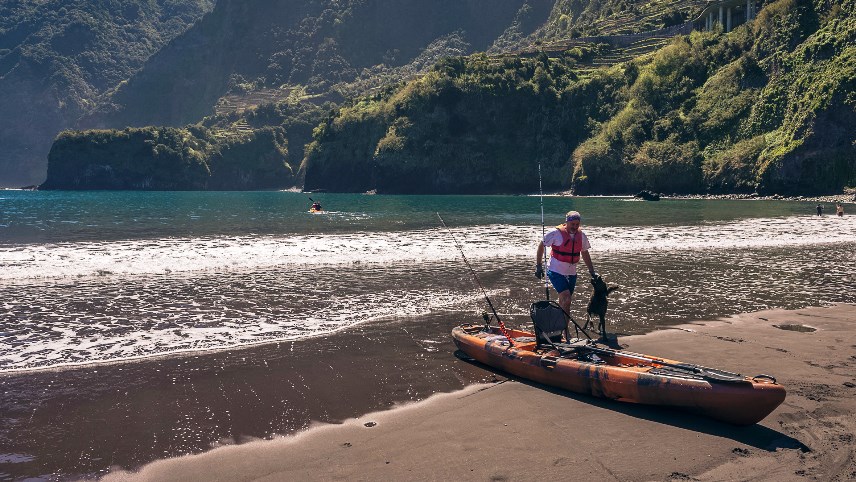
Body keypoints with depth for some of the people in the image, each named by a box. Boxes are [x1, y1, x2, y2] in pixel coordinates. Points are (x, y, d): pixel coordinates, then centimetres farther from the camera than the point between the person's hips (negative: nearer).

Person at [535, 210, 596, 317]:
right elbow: (541, 245, -3)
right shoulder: (556, 233, -13)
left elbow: (585, 253, 16)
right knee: (566, 300, -19)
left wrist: (592, 271, 14)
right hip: (556, 272, -6)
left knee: (564, 303, 10)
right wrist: (538, 265, -3)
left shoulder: (581, 235, 3)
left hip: (571, 273, 6)